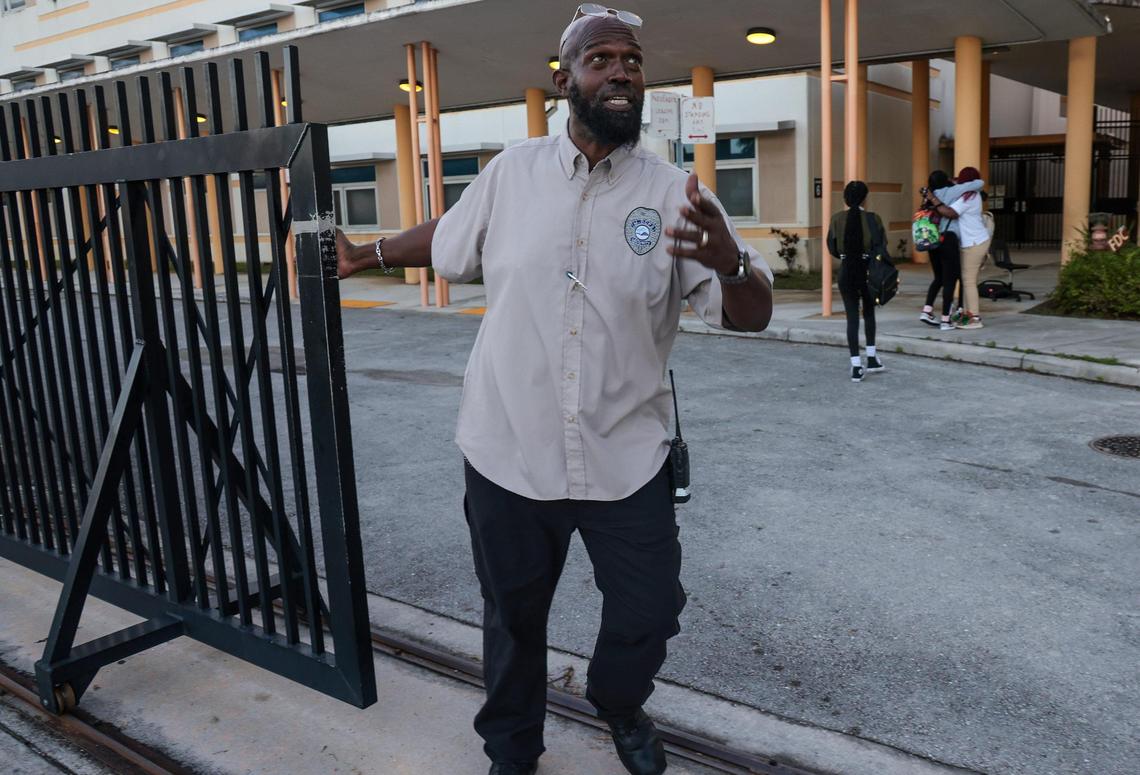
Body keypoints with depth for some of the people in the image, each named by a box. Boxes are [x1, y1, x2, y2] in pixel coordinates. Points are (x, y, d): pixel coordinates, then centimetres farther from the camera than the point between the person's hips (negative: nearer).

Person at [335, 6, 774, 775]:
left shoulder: (675, 192, -8)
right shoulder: (511, 171, -3)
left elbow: (753, 315, -11)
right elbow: (447, 237, 16)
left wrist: (729, 261, -32)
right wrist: (368, 254, 24)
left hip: (627, 458, 0)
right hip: (508, 453, 1)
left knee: (650, 612, 13)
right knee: (514, 618, 17)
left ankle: (619, 706, 48)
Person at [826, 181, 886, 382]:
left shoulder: (837, 219, -3)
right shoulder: (872, 219, -9)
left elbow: (832, 247, 2)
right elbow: (880, 248, -11)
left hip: (847, 272, 1)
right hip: (868, 270, -1)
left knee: (852, 317, 4)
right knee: (869, 313, 21)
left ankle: (856, 367, 0)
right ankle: (871, 358, 25)